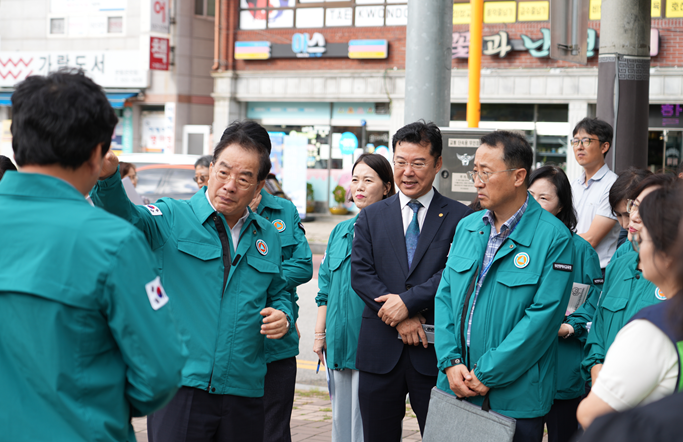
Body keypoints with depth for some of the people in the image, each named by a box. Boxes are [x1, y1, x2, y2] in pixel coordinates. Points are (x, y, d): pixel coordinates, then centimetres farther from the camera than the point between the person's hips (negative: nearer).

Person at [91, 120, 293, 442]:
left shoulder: (267, 236, 14)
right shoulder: (172, 219, -1)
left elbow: (278, 294, 26)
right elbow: (126, 217, -21)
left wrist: (283, 316, 2)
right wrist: (107, 177, -41)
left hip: (244, 392, 4)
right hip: (180, 388, -4)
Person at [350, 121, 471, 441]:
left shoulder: (460, 218, 1)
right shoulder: (371, 217, 10)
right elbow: (360, 273, 0)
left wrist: (409, 301, -18)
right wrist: (401, 319, -11)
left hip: (434, 352, -3)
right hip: (380, 352, 3)